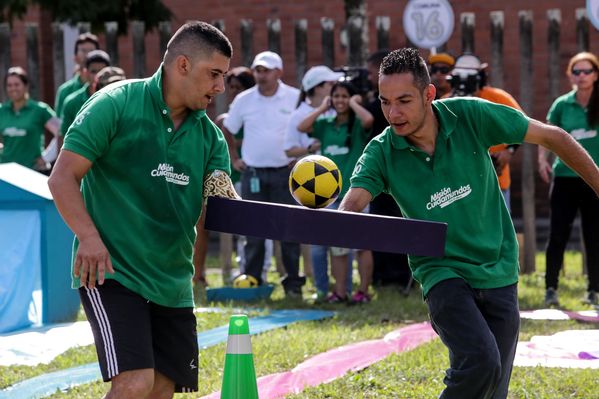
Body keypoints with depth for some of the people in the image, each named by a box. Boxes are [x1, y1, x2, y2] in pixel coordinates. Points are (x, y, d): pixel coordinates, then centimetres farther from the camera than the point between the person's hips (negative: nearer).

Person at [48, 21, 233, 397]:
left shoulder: (209, 135, 10)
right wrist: (89, 236, -23)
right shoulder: (115, 104, -8)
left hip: (173, 282, 7)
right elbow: (63, 177, -10)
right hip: (110, 272, -7)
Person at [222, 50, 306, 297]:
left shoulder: (296, 98, -2)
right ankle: (251, 280, 10)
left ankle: (293, 281, 6)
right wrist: (233, 159, 11)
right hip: (253, 173, 2)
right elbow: (226, 131, 17)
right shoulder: (244, 100, 4)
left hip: (285, 173, -2)